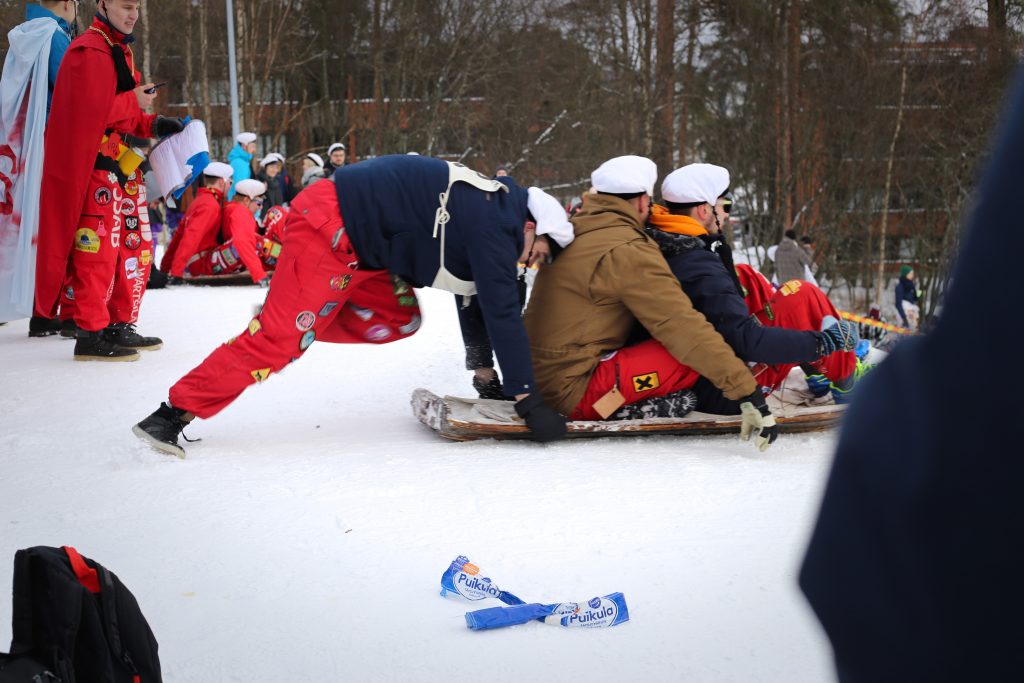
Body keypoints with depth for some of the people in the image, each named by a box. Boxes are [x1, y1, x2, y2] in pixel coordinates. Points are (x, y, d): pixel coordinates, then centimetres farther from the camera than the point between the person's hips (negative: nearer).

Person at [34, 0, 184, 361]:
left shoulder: (120, 50, 20)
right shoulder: (89, 51, -12)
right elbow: (89, 111, -22)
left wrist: (153, 124, 7)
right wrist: (134, 102, -14)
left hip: (114, 164, 10)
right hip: (93, 165, -10)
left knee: (113, 249, 13)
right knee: (97, 249, -10)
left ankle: (115, 327, 21)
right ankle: (91, 334, -6)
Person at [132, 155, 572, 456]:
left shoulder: (489, 208, 12)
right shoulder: (495, 226, -17)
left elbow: (480, 300, 21)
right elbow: (503, 312, -23)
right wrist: (528, 401, -21)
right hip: (330, 228, -10)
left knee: (400, 319, 7)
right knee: (281, 339, -13)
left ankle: (281, 314, 9)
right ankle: (173, 414, -9)